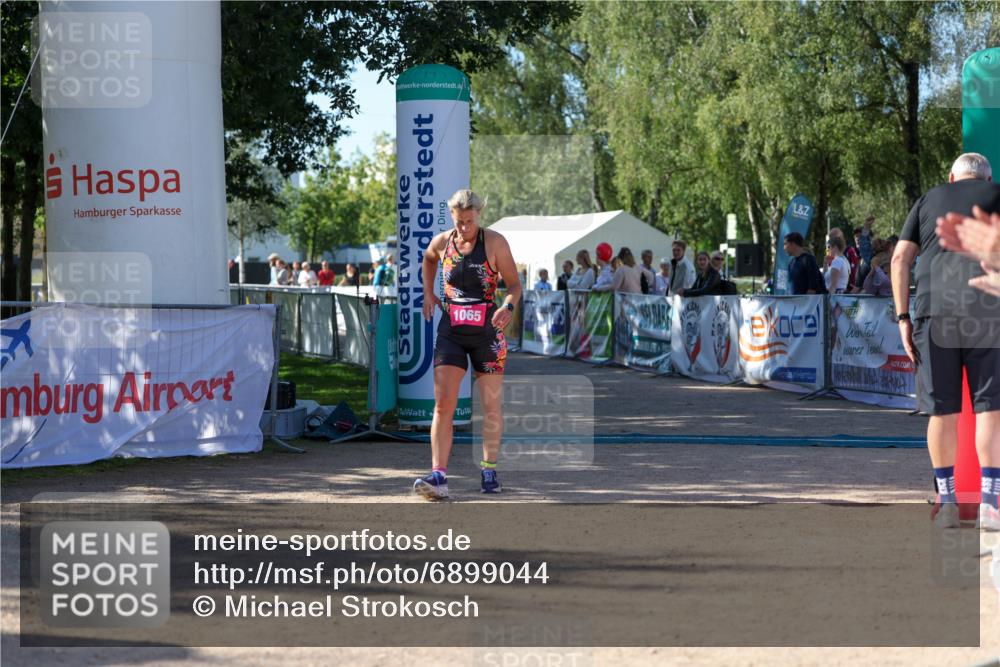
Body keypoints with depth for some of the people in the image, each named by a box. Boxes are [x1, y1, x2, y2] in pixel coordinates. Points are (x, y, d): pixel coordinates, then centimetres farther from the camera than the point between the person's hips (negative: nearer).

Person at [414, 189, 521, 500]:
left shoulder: (495, 242, -6)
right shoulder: (441, 242, 3)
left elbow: (515, 284, -3)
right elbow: (428, 259, 27)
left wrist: (508, 306, -23)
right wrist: (428, 293, 18)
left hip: (487, 331, -1)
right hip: (451, 331, 2)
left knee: (491, 405, 7)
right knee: (443, 404, -10)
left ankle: (489, 471, 22)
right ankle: (438, 476, -16)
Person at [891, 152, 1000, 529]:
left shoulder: (929, 200, 21)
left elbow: (900, 259, 13)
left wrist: (903, 318, 11)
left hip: (934, 308, 2)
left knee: (942, 409, 6)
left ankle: (947, 501, 10)